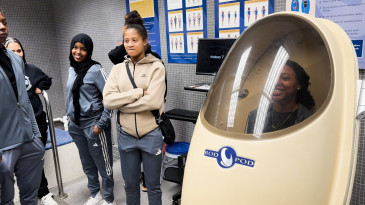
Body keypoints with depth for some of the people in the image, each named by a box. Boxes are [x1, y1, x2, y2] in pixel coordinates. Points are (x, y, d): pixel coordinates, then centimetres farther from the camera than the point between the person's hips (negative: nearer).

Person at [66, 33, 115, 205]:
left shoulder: (95, 70, -13)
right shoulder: (71, 70, 8)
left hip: (94, 125, -7)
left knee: (103, 163, 8)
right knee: (87, 164, 19)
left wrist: (101, 124, -17)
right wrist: (70, 118, 16)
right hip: (76, 126, 7)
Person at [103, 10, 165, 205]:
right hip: (126, 135, 4)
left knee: (152, 185, 14)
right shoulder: (117, 69, 4)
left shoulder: (156, 67, -8)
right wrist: (138, 93, -16)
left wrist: (122, 104, -12)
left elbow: (153, 101, -20)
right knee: (130, 184, 19)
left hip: (151, 135, -3)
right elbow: (107, 100, -8)